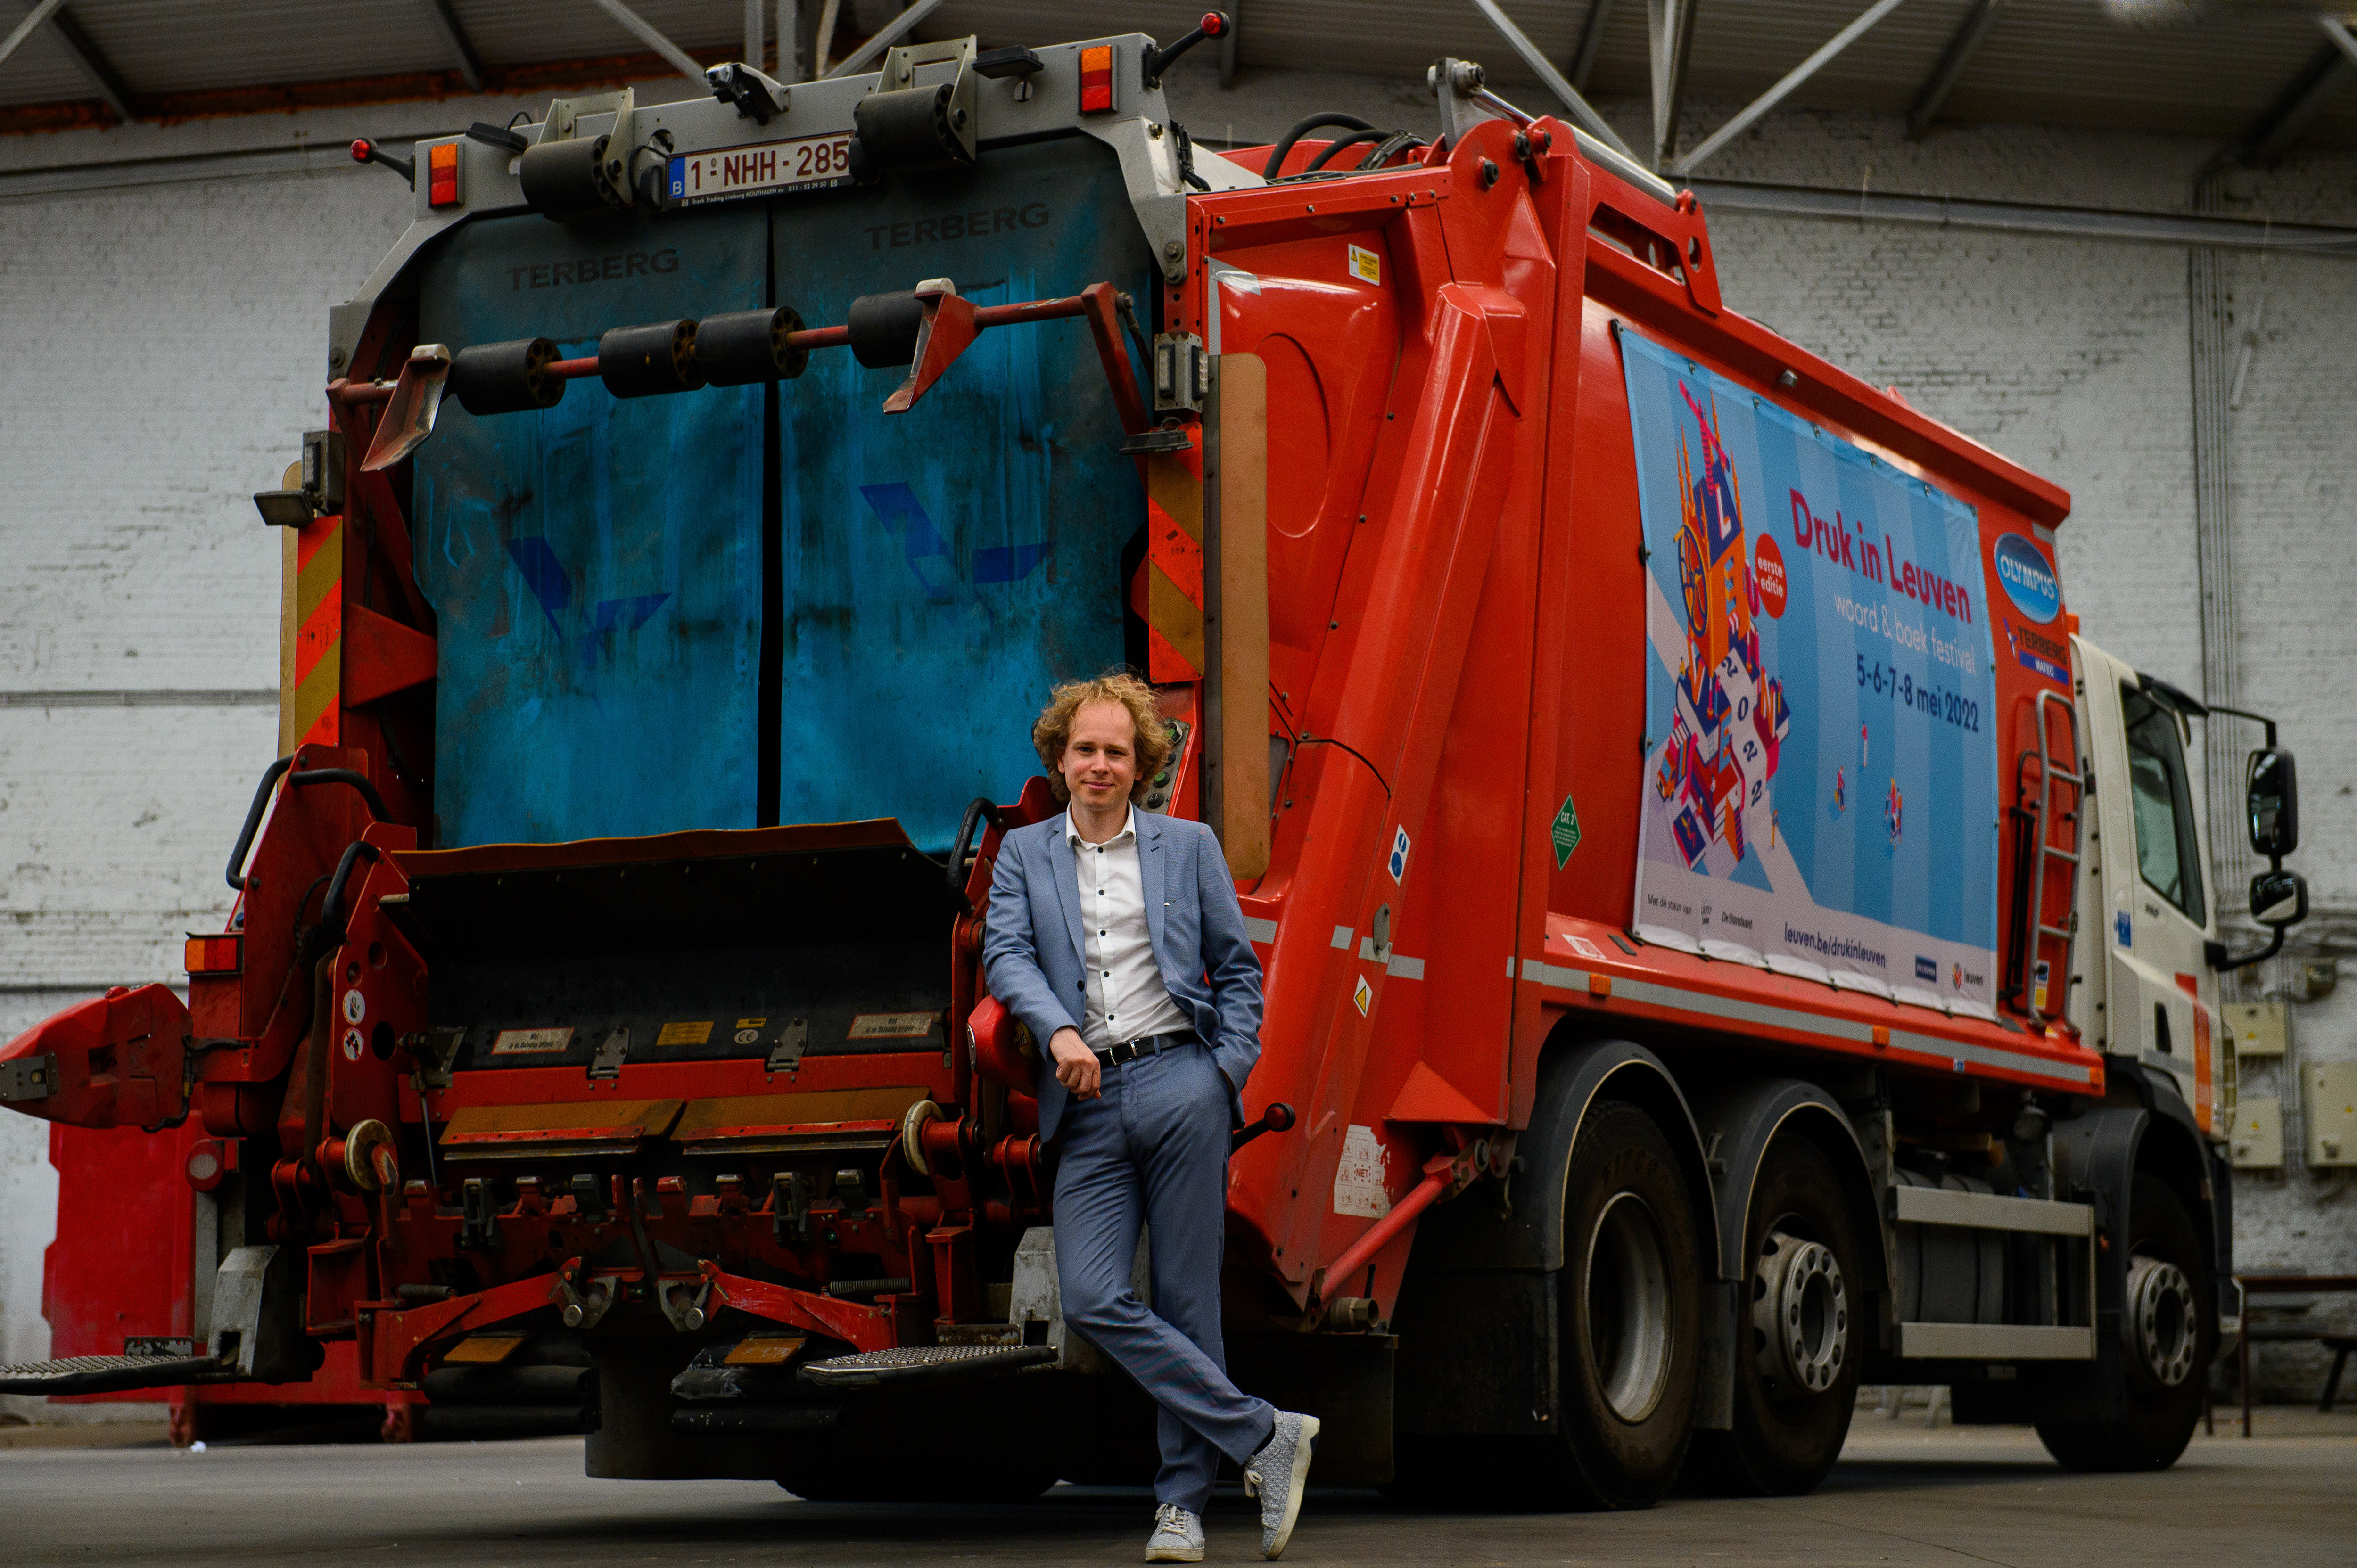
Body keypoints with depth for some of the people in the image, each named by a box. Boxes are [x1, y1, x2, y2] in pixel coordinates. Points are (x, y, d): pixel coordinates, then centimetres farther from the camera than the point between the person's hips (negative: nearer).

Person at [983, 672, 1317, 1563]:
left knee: (1185, 1301, -2)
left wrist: (1230, 1071, 0)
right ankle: (1265, 1437, -5)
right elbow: (1006, 955, 1)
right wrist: (1059, 1031, -18)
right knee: (1092, 1300, -12)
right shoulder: (1024, 855, 15)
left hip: (1179, 1082, -1)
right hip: (1089, 1104, 2)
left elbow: (1238, 969, 15)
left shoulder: (1189, 847, 13)